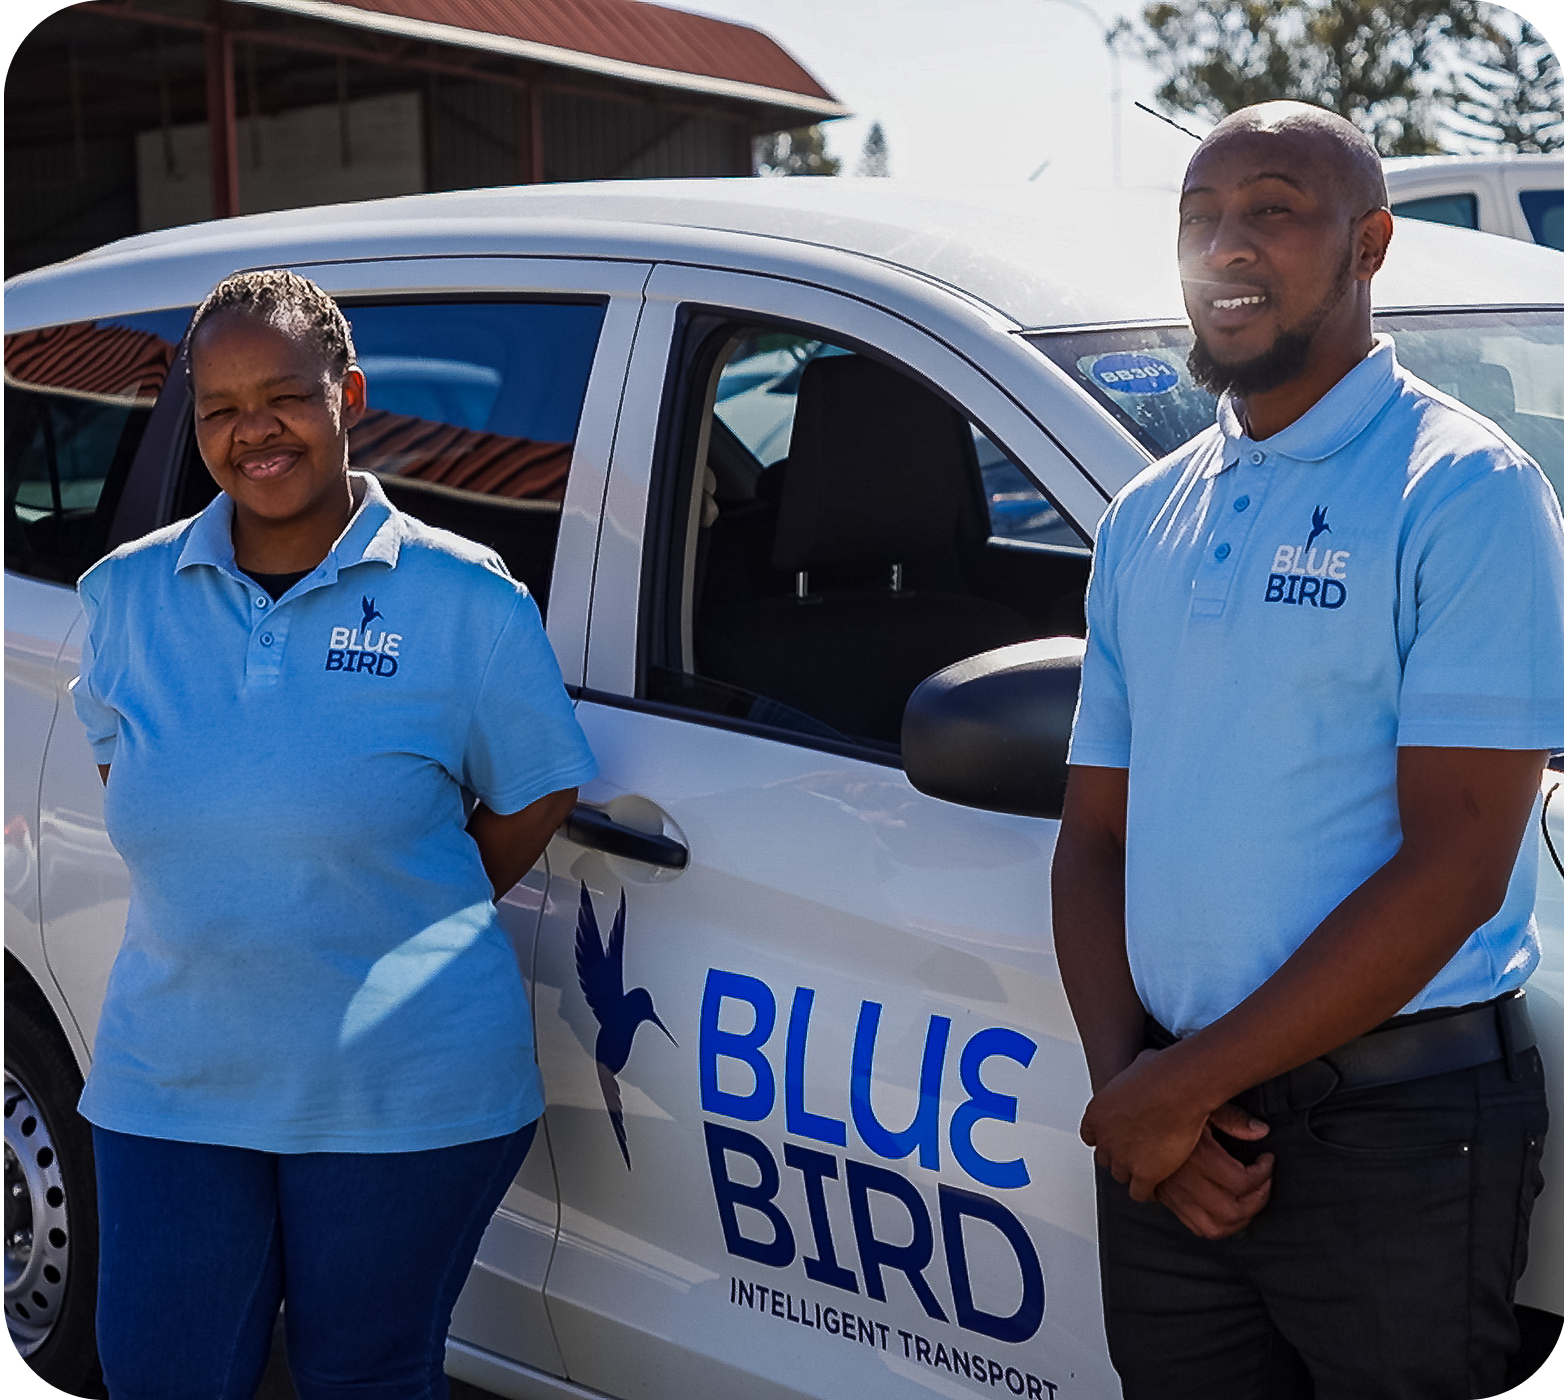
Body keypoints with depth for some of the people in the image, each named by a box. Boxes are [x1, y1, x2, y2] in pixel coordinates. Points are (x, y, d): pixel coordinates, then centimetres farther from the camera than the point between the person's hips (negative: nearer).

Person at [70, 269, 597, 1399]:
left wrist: (398, 924, 1)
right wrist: (222, 903, 7)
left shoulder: (465, 599, -6)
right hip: (171, 1082, 3)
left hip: (405, 1091, -3)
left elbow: (533, 799, 1)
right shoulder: (126, 594, 4)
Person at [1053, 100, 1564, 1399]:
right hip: (1165, 1141, 6)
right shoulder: (1147, 518, 12)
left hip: (1397, 1131, -5)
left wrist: (1183, 1085, -13)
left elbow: (1452, 869, -16)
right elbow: (1094, 836, 12)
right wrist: (1125, 1083, -4)